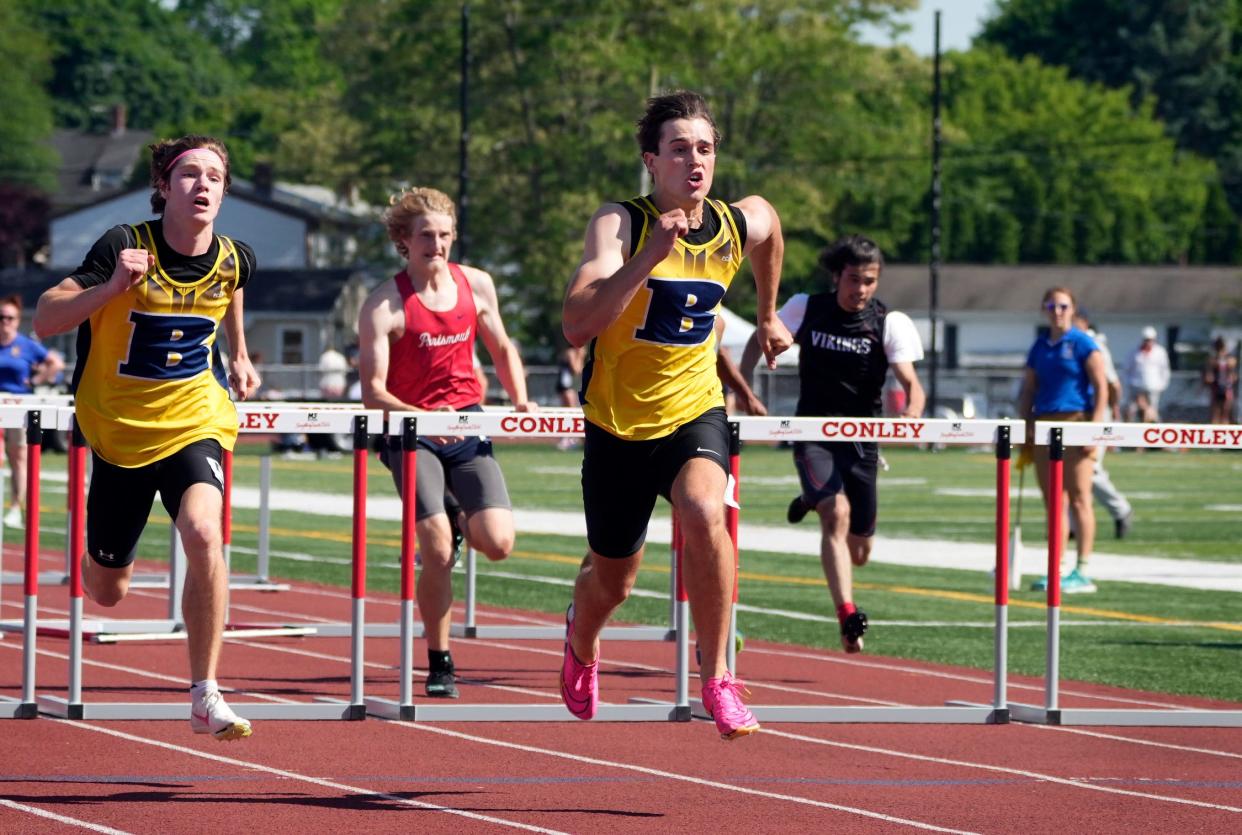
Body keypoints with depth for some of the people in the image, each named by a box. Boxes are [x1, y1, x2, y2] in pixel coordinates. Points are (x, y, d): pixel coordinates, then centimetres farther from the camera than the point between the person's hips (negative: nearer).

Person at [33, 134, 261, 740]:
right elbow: (44, 320, -19)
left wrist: (239, 354, 26)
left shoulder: (234, 259, -6)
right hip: (119, 432, 0)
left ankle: (205, 697, -23)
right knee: (106, 592, 12)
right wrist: (111, 287, -33)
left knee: (203, 534, -30)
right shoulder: (126, 246, -17)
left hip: (194, 424, 1)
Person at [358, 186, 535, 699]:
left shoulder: (477, 286, 3)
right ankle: (439, 664, 1)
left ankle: (454, 520, 27)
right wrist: (424, 420, -29)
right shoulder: (385, 305, -11)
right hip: (410, 432, -4)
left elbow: (502, 349, 20)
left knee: (498, 543, -11)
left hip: (467, 427, 4)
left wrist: (520, 401, 5)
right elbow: (372, 392, -14)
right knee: (438, 551, -17)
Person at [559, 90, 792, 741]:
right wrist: (649, 257, -41)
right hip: (618, 423, -1)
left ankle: (716, 680, -19)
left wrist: (768, 315, 32)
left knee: (704, 513, -32)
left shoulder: (745, 223, -6)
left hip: (694, 411, 1)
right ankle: (581, 646, 53)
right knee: (612, 579, 15)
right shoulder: (619, 224, -19)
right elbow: (576, 323, -34)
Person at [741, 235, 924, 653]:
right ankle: (847, 615, -34)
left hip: (861, 440, 2)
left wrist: (910, 414, -39)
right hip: (814, 434, -2)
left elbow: (912, 385, -18)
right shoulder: (805, 308, -4)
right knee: (838, 513, -28)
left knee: (859, 551, 10)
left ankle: (814, 502, 44)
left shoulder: (890, 323, -8)